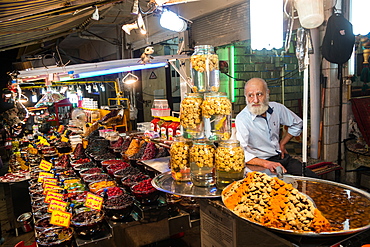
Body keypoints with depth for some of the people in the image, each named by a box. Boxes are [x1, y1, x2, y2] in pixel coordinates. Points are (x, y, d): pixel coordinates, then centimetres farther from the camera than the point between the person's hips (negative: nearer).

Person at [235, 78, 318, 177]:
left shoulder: (277, 108, 2)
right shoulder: (241, 119, -16)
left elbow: (297, 123, 23)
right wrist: (266, 163, -33)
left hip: (281, 157, 6)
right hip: (260, 163, -5)